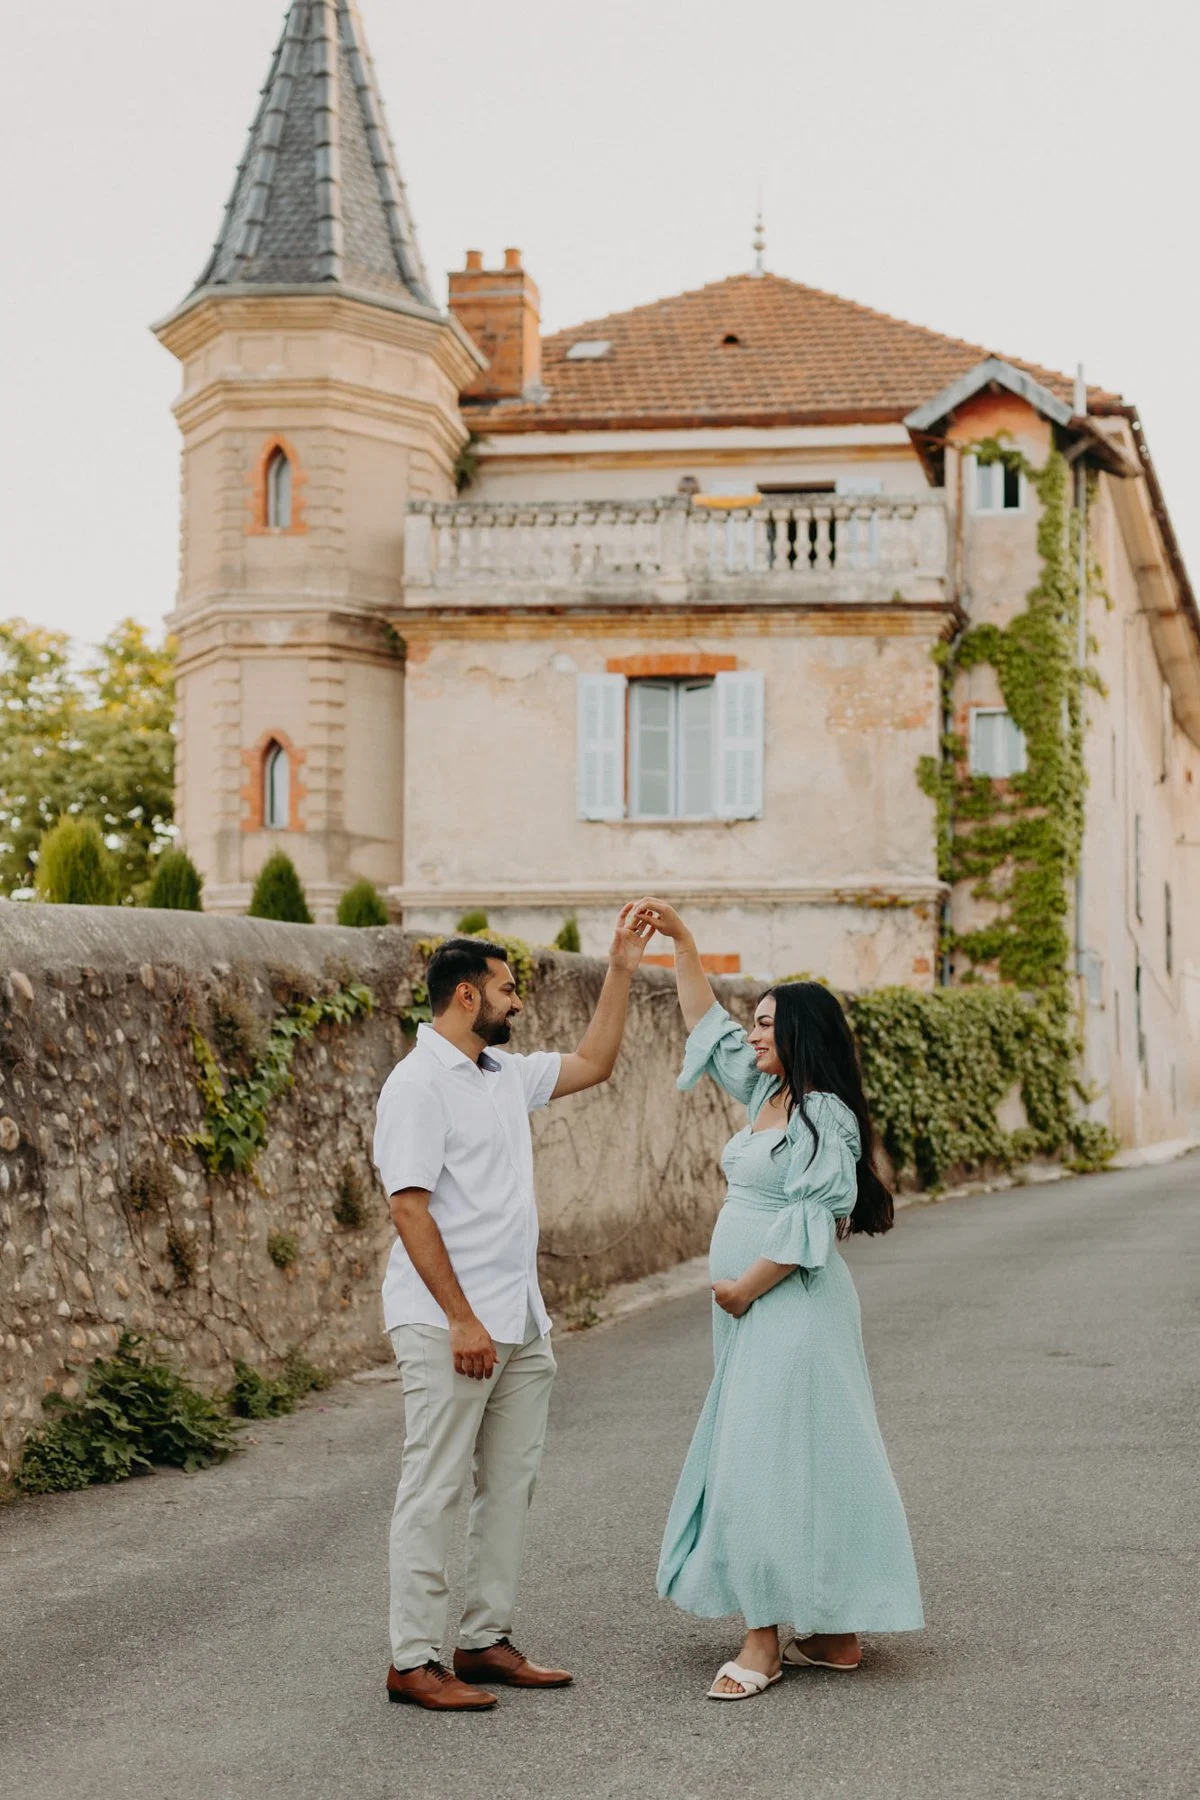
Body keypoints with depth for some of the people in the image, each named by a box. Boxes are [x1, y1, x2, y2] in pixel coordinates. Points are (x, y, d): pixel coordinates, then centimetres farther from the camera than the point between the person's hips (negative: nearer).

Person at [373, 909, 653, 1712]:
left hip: (519, 1324, 9)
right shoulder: (418, 1085, -13)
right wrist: (460, 1320, -20)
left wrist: (621, 970, 21)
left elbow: (593, 1064, 28)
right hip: (450, 1326, -9)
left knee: (510, 1485, 12)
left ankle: (487, 1639, 21)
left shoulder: (507, 1074, 13)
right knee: (435, 1490, -4)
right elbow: (410, 1209, -17)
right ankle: (414, 1661, 2)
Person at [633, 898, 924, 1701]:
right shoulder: (769, 1094, 12)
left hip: (791, 1310, -10)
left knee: (770, 1463, -9)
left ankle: (764, 1641, -6)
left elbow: (811, 1225, -20)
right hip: (758, 1317, 10)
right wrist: (682, 941, 18)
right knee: (788, 1463, 11)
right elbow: (710, 1026, 22)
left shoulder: (823, 1117, -14)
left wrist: (745, 1287, -14)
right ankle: (834, 1633, 17)